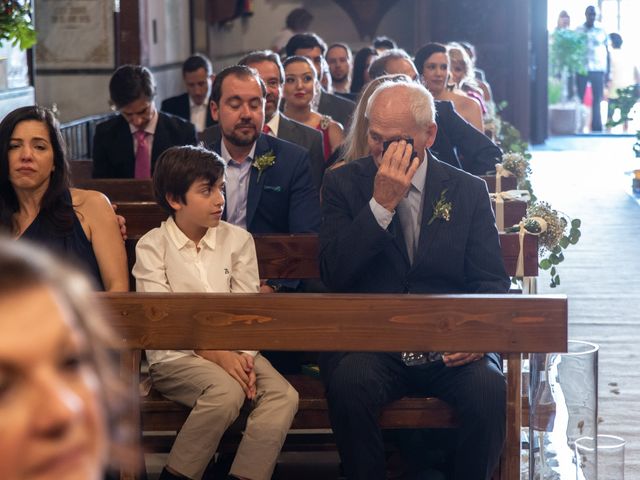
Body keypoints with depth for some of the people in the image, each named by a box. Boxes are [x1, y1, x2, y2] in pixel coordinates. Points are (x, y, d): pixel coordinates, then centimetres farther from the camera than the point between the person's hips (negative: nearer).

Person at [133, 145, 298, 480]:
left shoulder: (238, 240, 11)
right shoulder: (152, 246, 1)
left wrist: (242, 355, -16)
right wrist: (214, 353, -21)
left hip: (233, 350, 4)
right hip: (176, 354, -4)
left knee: (283, 396, -24)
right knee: (226, 392, -34)